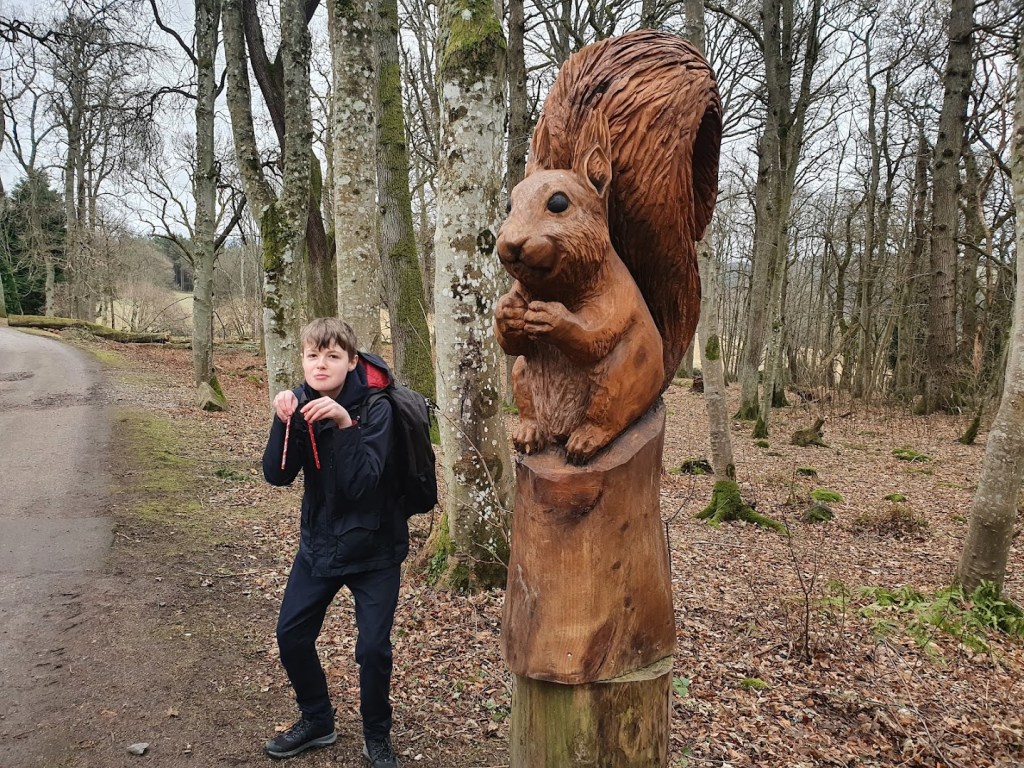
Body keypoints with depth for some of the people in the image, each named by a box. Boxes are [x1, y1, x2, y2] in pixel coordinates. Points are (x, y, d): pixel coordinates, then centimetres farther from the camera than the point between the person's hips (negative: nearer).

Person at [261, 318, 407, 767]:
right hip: (319, 542, 5)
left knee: (372, 648, -3)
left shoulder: (374, 408, -19)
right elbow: (277, 476, -11)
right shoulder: (302, 403, -5)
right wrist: (283, 422, -25)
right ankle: (317, 720, 33)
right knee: (291, 635, 8)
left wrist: (344, 423, -37)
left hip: (373, 549, -5)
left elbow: (360, 484, -28)